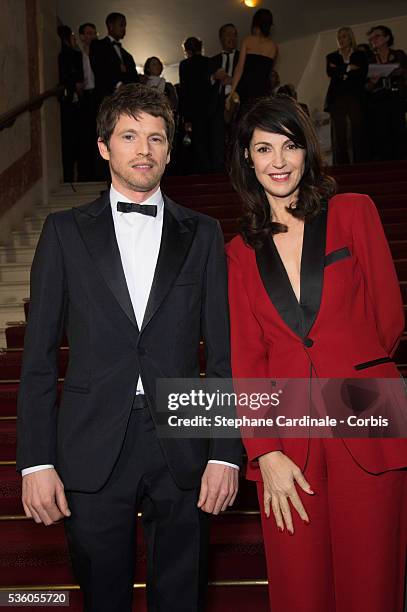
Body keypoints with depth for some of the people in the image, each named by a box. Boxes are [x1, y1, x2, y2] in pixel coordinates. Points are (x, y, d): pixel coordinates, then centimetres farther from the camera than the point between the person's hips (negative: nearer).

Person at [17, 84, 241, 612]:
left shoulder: (203, 235, 6)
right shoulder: (66, 231, 4)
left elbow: (223, 353, 3)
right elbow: (39, 355, 1)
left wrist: (225, 453, -3)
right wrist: (36, 461, -4)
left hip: (181, 450, 1)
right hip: (92, 453, 0)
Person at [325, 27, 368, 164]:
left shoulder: (360, 56, 14)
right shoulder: (331, 57, 18)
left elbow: (362, 76, 0)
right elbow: (330, 72, 0)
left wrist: (341, 74, -2)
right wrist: (348, 68, -6)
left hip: (356, 99, -1)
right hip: (337, 100, 1)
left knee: (358, 134, -9)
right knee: (339, 135, -8)